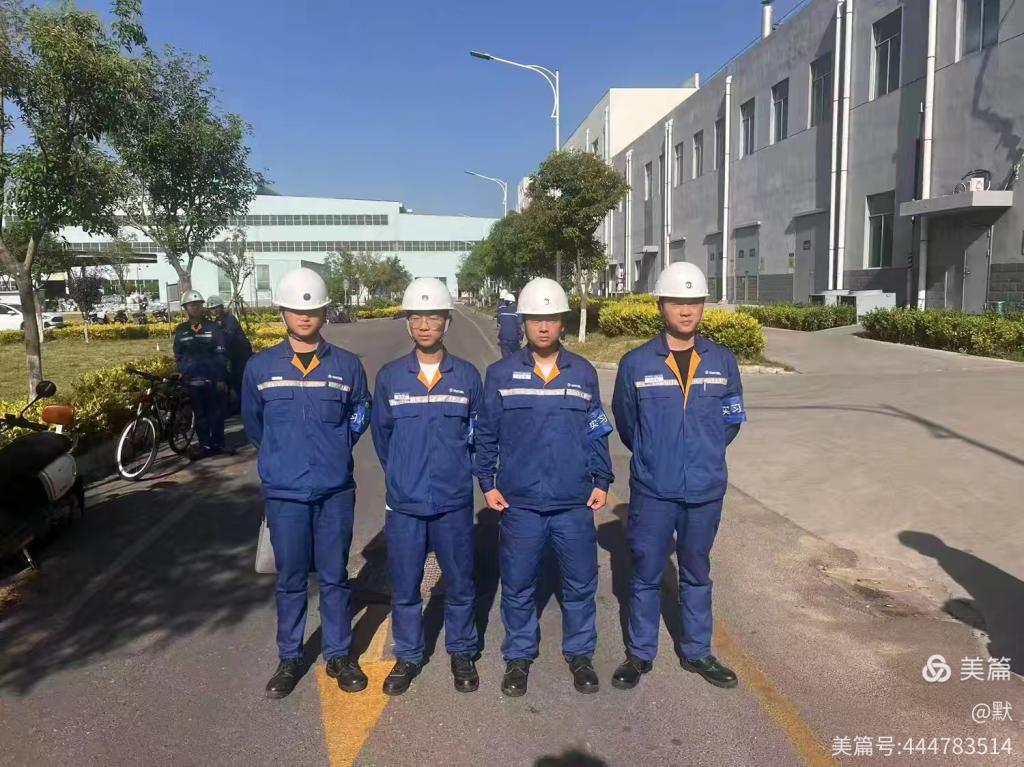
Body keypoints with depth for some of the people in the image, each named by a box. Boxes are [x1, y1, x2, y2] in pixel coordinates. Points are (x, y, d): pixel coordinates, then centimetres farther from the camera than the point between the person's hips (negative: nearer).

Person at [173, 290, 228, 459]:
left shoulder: (212, 327, -1)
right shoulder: (180, 331, 8)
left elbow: (221, 354, -3)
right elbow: (178, 356, 15)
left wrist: (221, 378, -8)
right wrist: (181, 373, 6)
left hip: (212, 379, -3)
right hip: (193, 381, 3)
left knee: (215, 413, 3)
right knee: (200, 414, 7)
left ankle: (217, 443, 13)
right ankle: (204, 444, 15)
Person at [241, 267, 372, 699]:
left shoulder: (347, 365, 0)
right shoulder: (260, 367, 0)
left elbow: (362, 412, 13)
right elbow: (252, 422, 14)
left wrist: (337, 447, 5)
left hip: (336, 489, 0)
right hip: (284, 491, 0)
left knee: (334, 577, 10)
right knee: (290, 579, 11)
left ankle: (338, 655, 25)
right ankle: (289, 658, 27)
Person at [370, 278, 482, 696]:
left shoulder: (467, 376, -3)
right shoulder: (389, 376, -2)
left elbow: (479, 433, 7)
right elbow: (381, 434, 9)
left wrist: (459, 472, 9)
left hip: (455, 501, 0)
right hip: (403, 503, 1)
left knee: (460, 584, 12)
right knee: (404, 587, 12)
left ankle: (462, 653, 32)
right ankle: (407, 657, 31)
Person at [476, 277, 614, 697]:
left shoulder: (583, 372, 3)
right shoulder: (501, 373, -1)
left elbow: (597, 431, 8)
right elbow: (485, 433, 4)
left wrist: (602, 480, 4)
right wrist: (488, 483, 1)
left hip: (575, 502, 1)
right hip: (519, 503, -1)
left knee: (580, 584, 12)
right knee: (517, 586, 10)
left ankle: (579, 654, 32)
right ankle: (518, 657, 30)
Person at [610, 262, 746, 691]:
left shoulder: (722, 361, -1)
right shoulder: (636, 364, -8)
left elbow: (732, 420, 11)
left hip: (705, 490, 2)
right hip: (652, 491, -2)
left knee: (696, 574, 17)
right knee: (646, 575, 10)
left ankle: (696, 652, 34)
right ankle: (640, 653, 27)